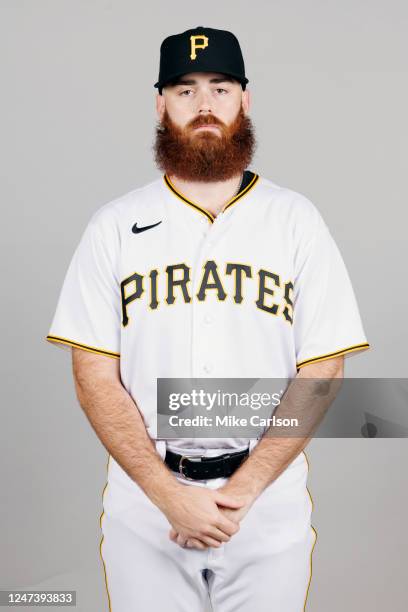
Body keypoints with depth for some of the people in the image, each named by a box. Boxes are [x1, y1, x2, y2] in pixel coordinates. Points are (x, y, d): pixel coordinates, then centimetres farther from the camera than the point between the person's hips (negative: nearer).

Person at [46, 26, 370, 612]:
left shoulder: (297, 221, -1)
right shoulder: (114, 227, -1)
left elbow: (321, 372, -4)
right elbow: (95, 377, -4)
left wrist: (240, 492, -12)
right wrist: (172, 496, -13)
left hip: (270, 502, 0)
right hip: (143, 503, 0)